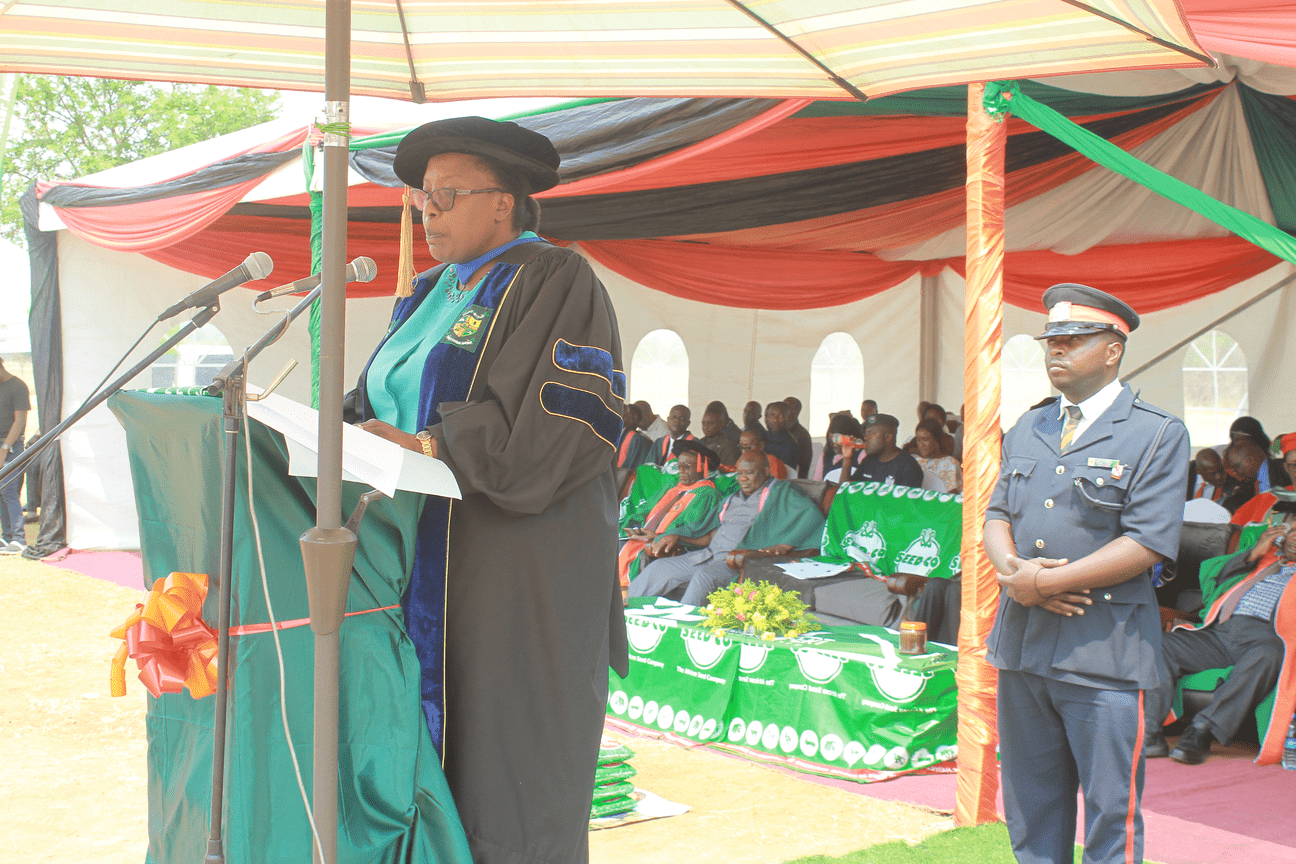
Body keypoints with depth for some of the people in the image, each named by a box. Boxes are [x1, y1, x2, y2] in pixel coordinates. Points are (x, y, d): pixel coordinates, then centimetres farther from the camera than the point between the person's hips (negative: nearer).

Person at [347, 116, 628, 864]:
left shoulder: (554, 284, -6)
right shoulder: (433, 294, 19)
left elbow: (567, 420, -18)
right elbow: (385, 402, 21)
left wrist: (428, 447, -21)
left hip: (515, 577, -7)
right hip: (427, 573, 8)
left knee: (507, 781, -3)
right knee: (432, 779, 7)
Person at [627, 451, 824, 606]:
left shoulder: (779, 492, 4)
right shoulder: (733, 499, 27)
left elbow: (813, 515, -11)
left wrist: (785, 546, -23)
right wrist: (676, 537, 14)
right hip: (708, 555, 8)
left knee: (704, 576, -36)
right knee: (658, 568, -4)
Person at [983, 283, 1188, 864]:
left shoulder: (1157, 435, -4)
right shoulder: (1026, 432, 15)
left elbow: (1148, 543, -13)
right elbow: (997, 516, 13)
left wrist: (1048, 581, -16)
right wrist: (1012, 568, -10)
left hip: (1105, 652, -6)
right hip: (1022, 641, 6)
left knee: (1111, 815, 0)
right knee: (1029, 806, 14)